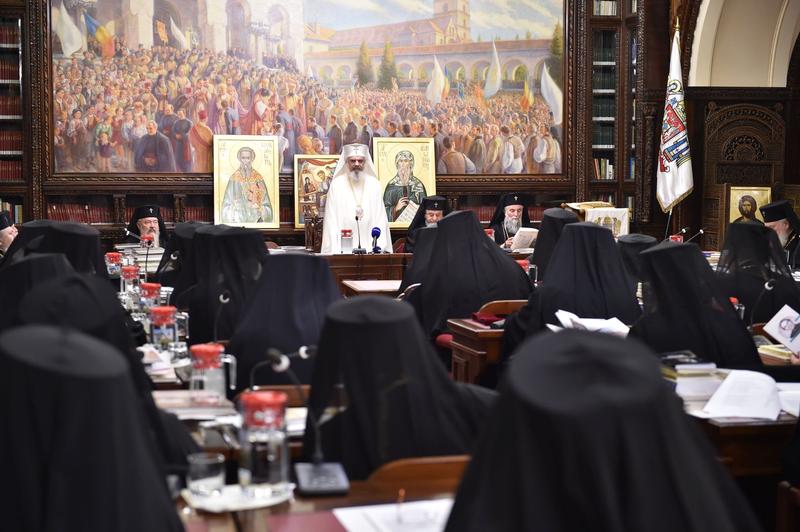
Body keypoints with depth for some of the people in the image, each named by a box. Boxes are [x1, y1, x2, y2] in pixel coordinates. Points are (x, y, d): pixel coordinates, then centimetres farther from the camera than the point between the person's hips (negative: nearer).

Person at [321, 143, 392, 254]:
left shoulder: (374, 185, 8)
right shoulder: (336, 185, 2)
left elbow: (381, 220, 5)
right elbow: (331, 221, -1)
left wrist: (380, 246, -7)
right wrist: (335, 251, -10)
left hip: (371, 248, 2)